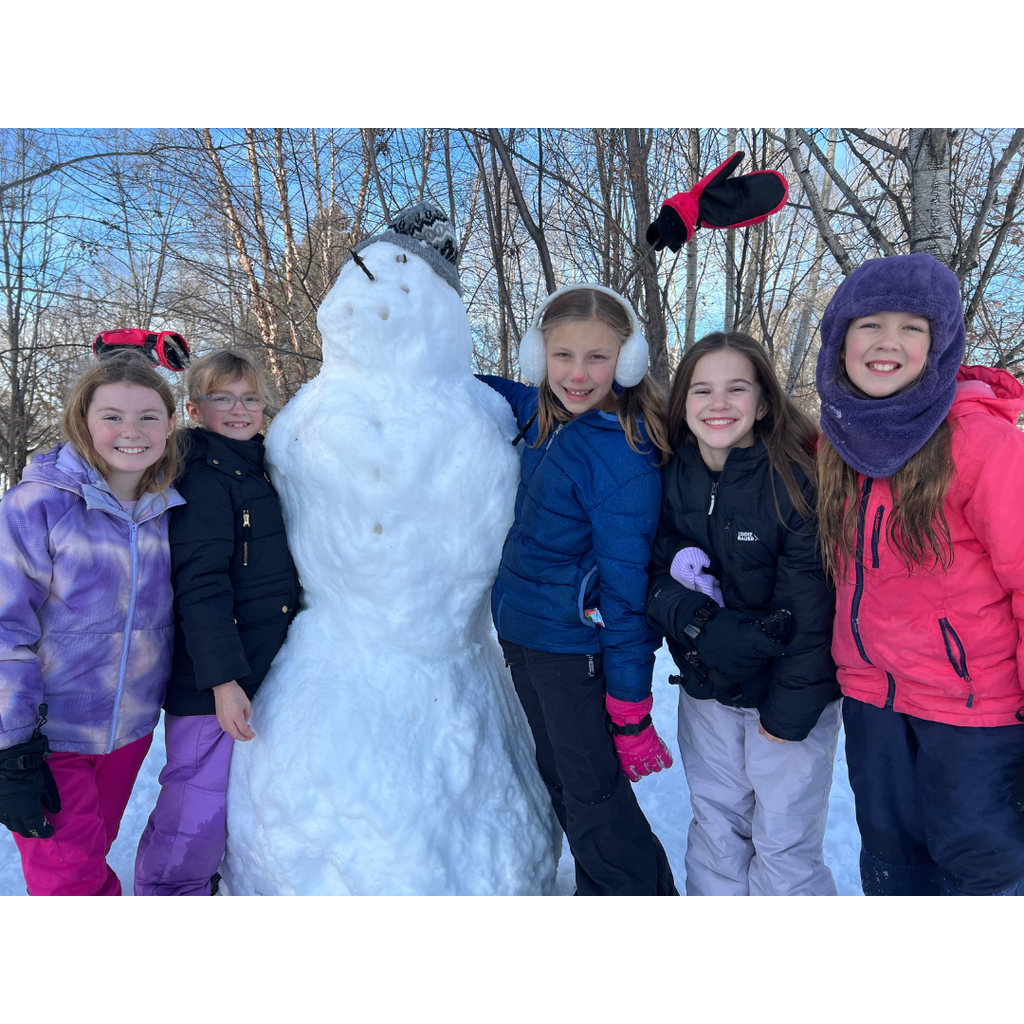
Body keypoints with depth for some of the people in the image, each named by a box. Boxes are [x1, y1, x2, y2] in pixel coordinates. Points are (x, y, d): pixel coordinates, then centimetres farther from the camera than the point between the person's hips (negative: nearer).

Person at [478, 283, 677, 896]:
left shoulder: (623, 459, -22)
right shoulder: (539, 417, -1)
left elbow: (626, 588, -20)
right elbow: (505, 392, 23)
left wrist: (630, 711, -16)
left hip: (577, 652, -8)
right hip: (523, 638, 8)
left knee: (596, 803, 3)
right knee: (562, 786, 21)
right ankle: (599, 893, 42)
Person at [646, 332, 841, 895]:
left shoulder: (796, 480, -17)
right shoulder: (671, 478, -4)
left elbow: (809, 605, -16)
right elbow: (655, 576, -1)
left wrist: (790, 710, -14)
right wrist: (702, 627, -20)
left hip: (788, 691, -4)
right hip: (704, 689, 4)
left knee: (783, 844, 7)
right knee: (714, 826, 19)